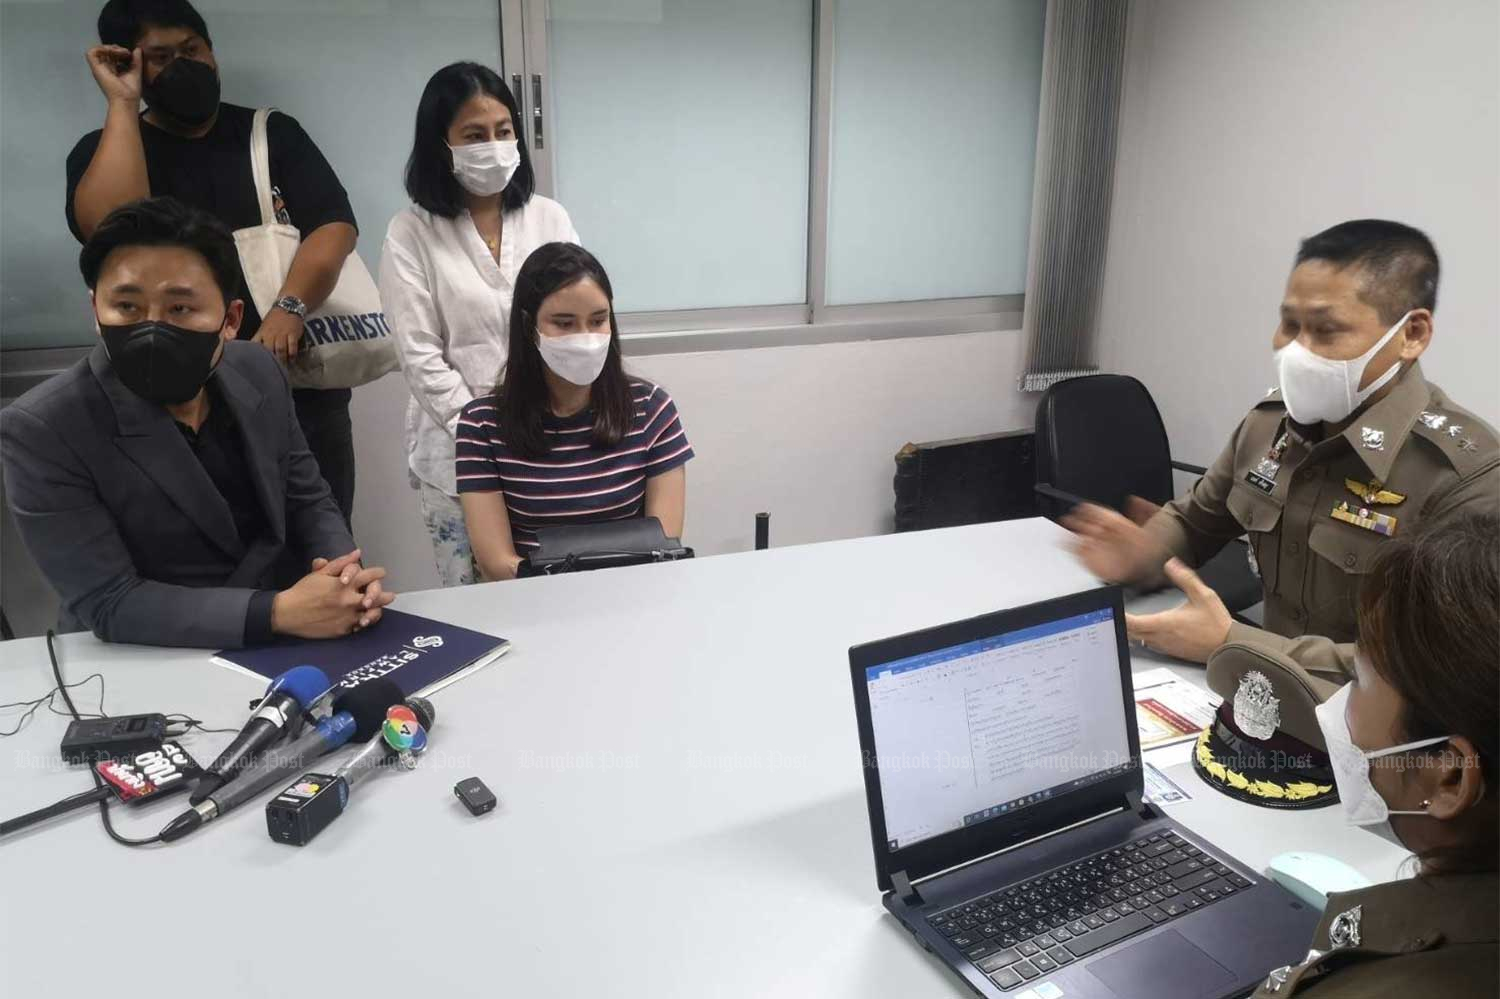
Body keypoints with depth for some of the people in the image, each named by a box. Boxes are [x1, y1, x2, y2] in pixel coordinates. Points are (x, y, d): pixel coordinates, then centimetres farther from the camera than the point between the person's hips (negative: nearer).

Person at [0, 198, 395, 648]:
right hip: (148, 664, -3)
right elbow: (109, 604, -18)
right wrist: (278, 612, -27)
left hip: (280, 646, 4)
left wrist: (344, 571, -14)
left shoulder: (259, 373, -3)